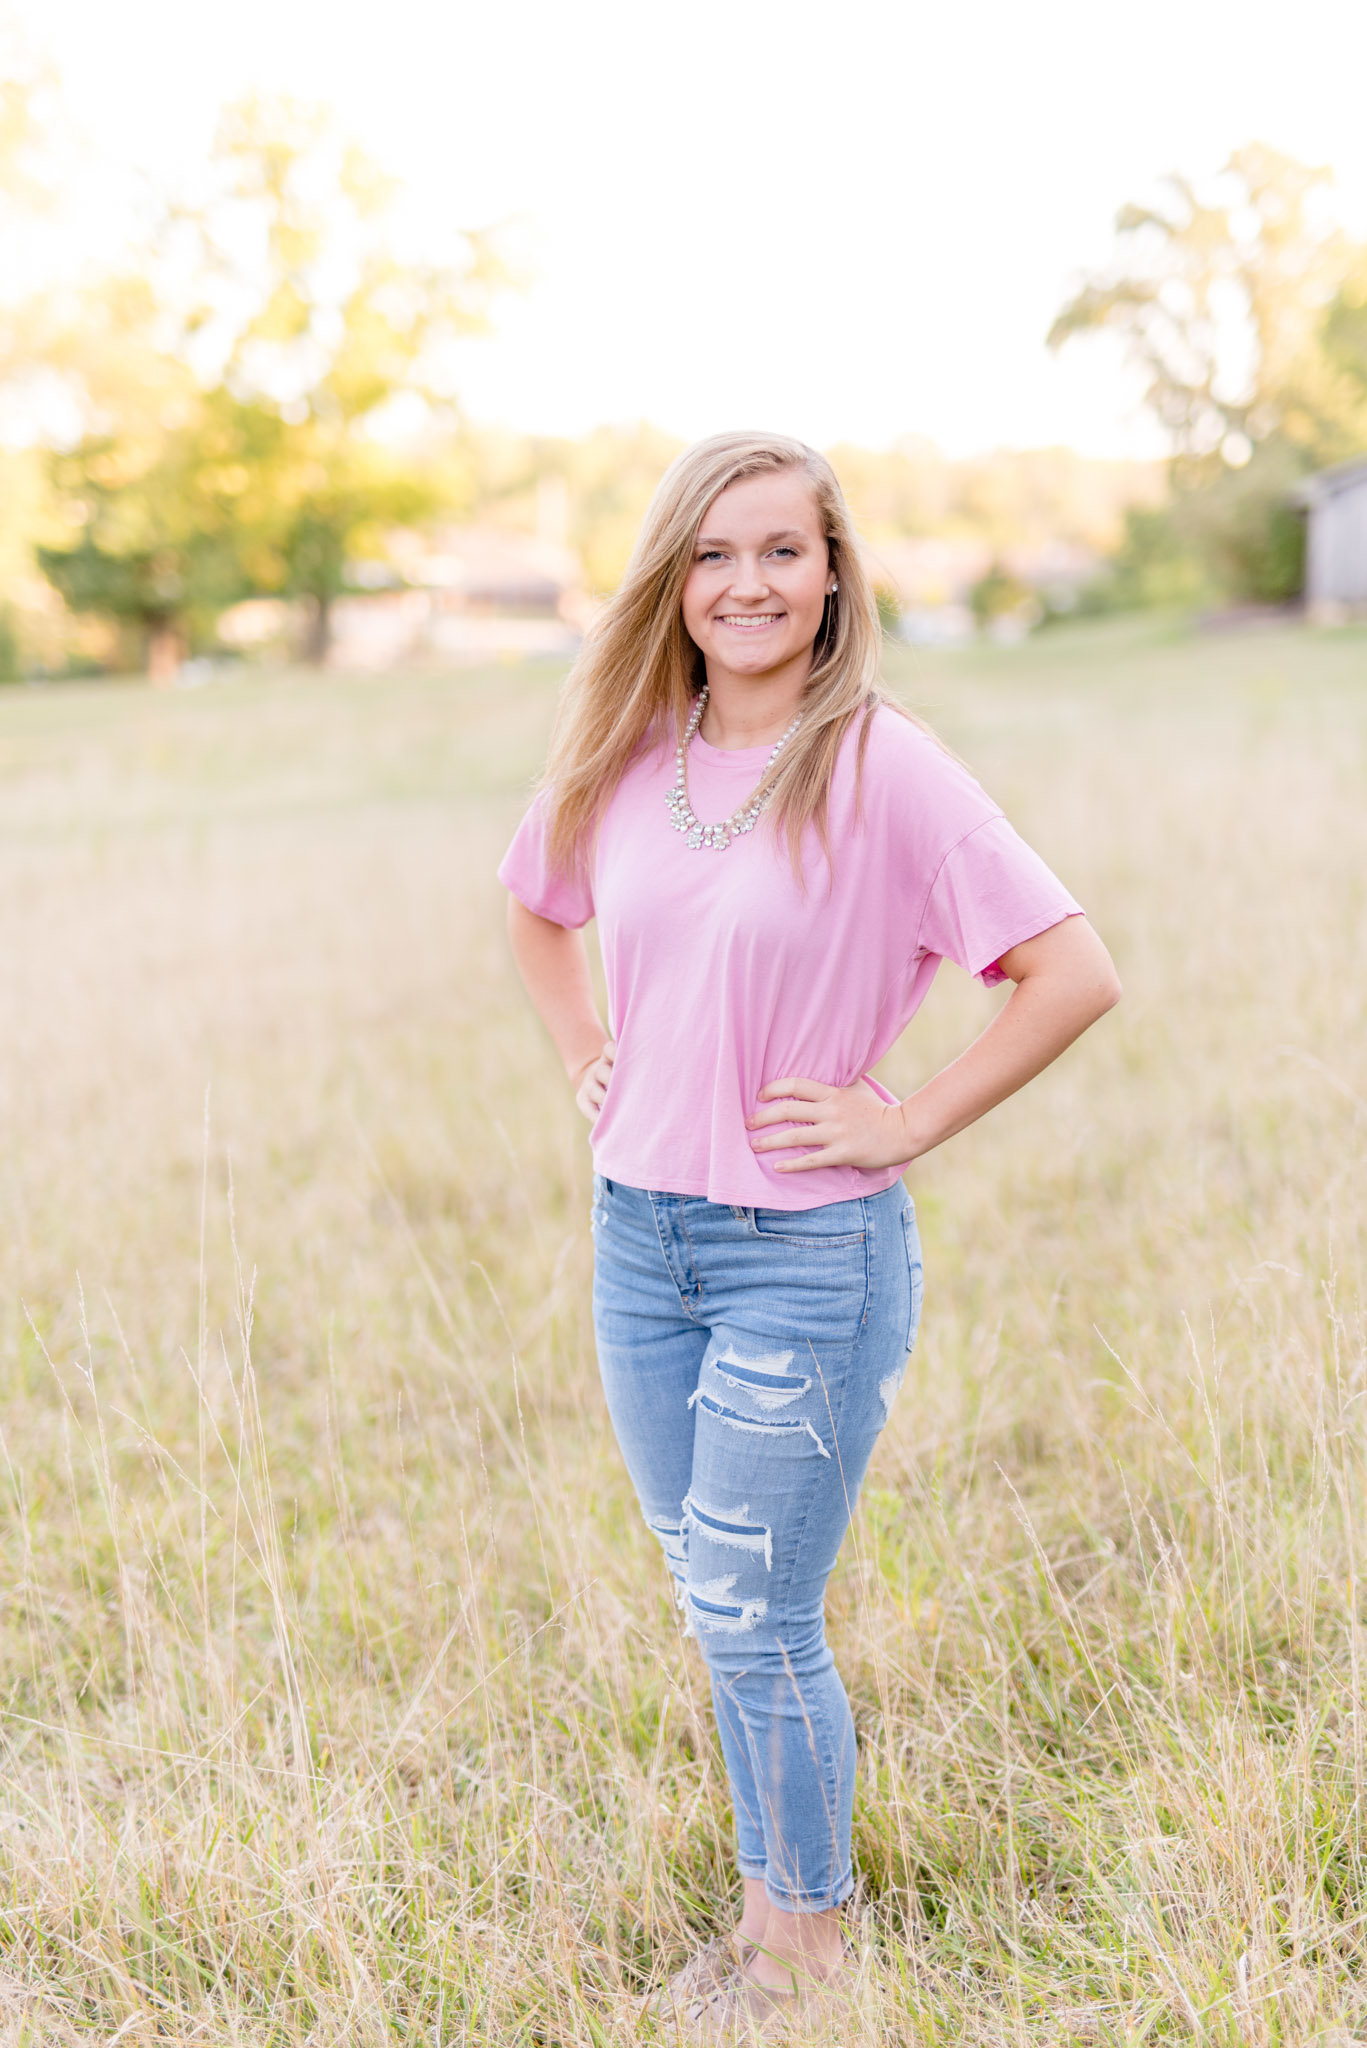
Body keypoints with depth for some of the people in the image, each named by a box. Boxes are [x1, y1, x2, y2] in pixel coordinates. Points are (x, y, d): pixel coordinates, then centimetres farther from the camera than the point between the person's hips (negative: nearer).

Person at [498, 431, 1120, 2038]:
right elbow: (534, 908, 23)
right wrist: (585, 1059, 11)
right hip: (637, 1231, 6)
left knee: (754, 1622, 2)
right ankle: (769, 1908, 36)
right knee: (715, 1605, 17)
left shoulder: (882, 767, -14)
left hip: (809, 1254, -6)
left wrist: (906, 1122, -15)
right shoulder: (626, 758, 3)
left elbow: (1074, 975, -18)